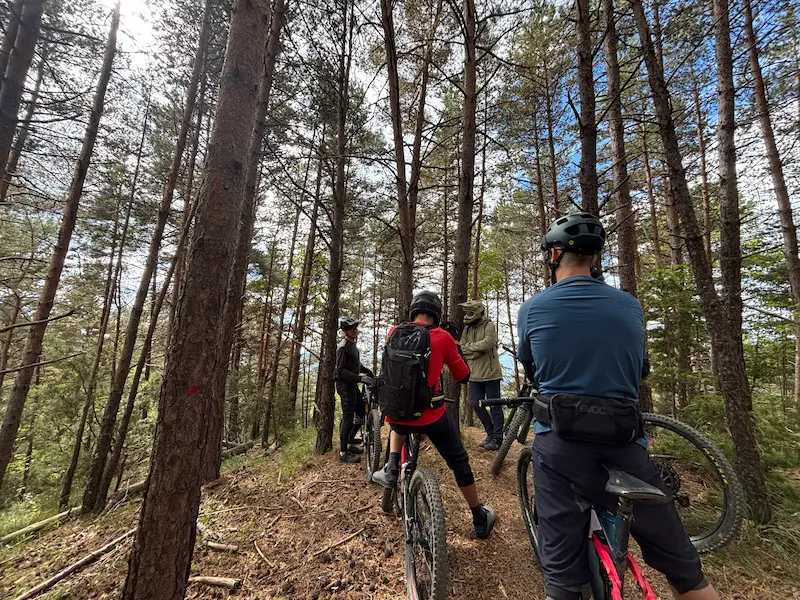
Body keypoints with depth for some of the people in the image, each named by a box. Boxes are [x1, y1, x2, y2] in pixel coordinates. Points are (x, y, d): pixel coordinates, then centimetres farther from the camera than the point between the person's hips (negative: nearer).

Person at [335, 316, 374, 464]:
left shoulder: (353, 345, 13)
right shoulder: (343, 347, -17)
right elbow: (341, 371, -22)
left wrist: (370, 373, 13)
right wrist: (359, 378, -27)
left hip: (352, 384, 10)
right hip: (344, 384, -10)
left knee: (362, 412, 13)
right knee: (348, 416, -9)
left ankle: (349, 443, 25)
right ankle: (343, 453, 0)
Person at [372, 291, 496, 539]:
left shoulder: (394, 333, -1)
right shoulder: (442, 337, -9)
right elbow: (463, 376, 2)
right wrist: (457, 351, 18)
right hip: (431, 416, -2)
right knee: (459, 462, 21)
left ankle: (390, 472, 26)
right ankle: (480, 519, 35)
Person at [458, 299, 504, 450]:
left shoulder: (489, 326, -9)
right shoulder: (467, 328, 10)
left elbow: (487, 343, -25)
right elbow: (462, 349, 3)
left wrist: (470, 345, -12)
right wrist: (478, 350, -14)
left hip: (490, 373, -6)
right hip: (474, 374, 7)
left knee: (495, 405, 3)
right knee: (476, 404, 11)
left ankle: (497, 438, 17)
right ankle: (490, 433, 29)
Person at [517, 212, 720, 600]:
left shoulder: (533, 308, -2)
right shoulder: (630, 306, 4)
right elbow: (637, 370, 17)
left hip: (559, 444, -2)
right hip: (622, 444, 3)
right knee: (680, 563, 23)